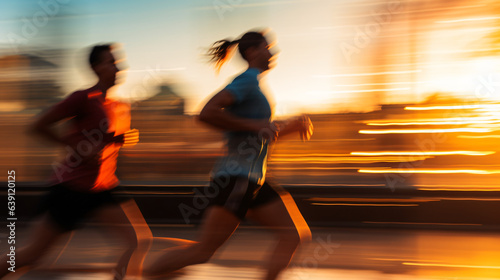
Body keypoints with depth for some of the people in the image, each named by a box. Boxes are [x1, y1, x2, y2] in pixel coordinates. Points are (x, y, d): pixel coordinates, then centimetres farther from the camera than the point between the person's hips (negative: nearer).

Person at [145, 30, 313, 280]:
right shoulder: (247, 80, -9)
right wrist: (255, 125, -19)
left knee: (297, 235, 6)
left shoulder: (253, 84, 19)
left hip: (253, 182, 10)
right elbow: (207, 113, -24)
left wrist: (291, 126, 16)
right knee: (201, 252, -7)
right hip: (236, 177, -10)